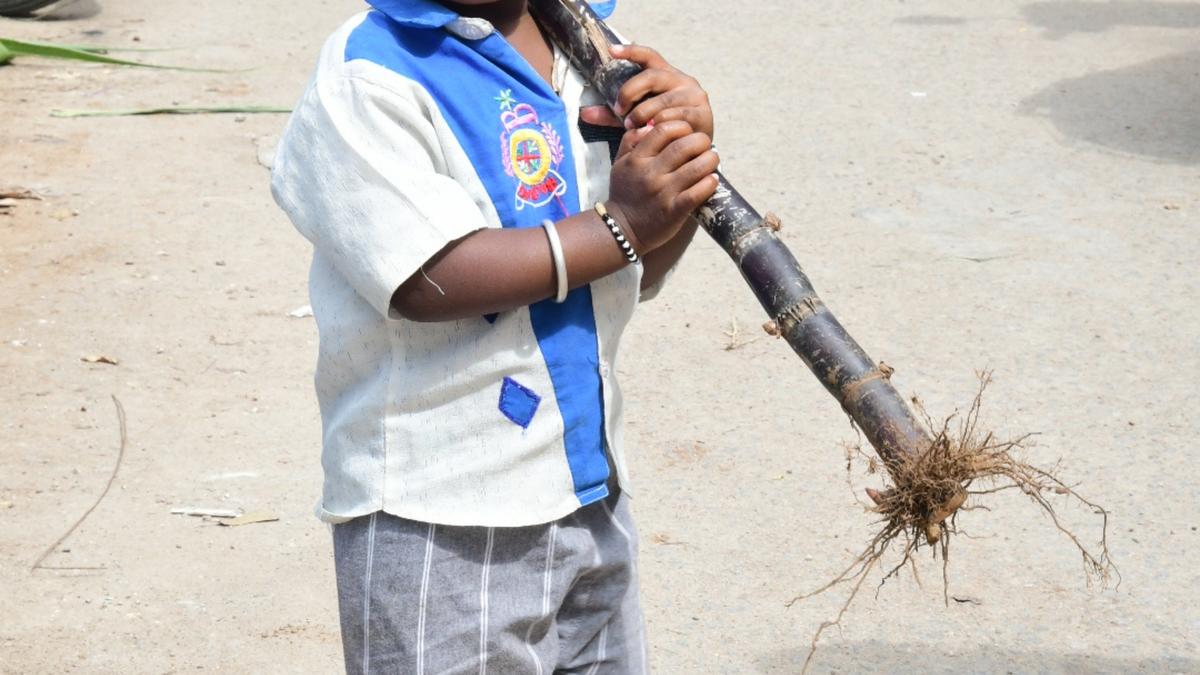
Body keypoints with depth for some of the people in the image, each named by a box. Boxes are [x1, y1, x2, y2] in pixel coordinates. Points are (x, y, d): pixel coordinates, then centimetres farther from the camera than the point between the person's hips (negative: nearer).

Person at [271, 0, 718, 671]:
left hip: (592, 494, 7)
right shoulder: (367, 74, -13)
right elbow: (427, 280, -24)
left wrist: (684, 153, -6)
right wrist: (620, 225, -19)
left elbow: (638, 276, 13)